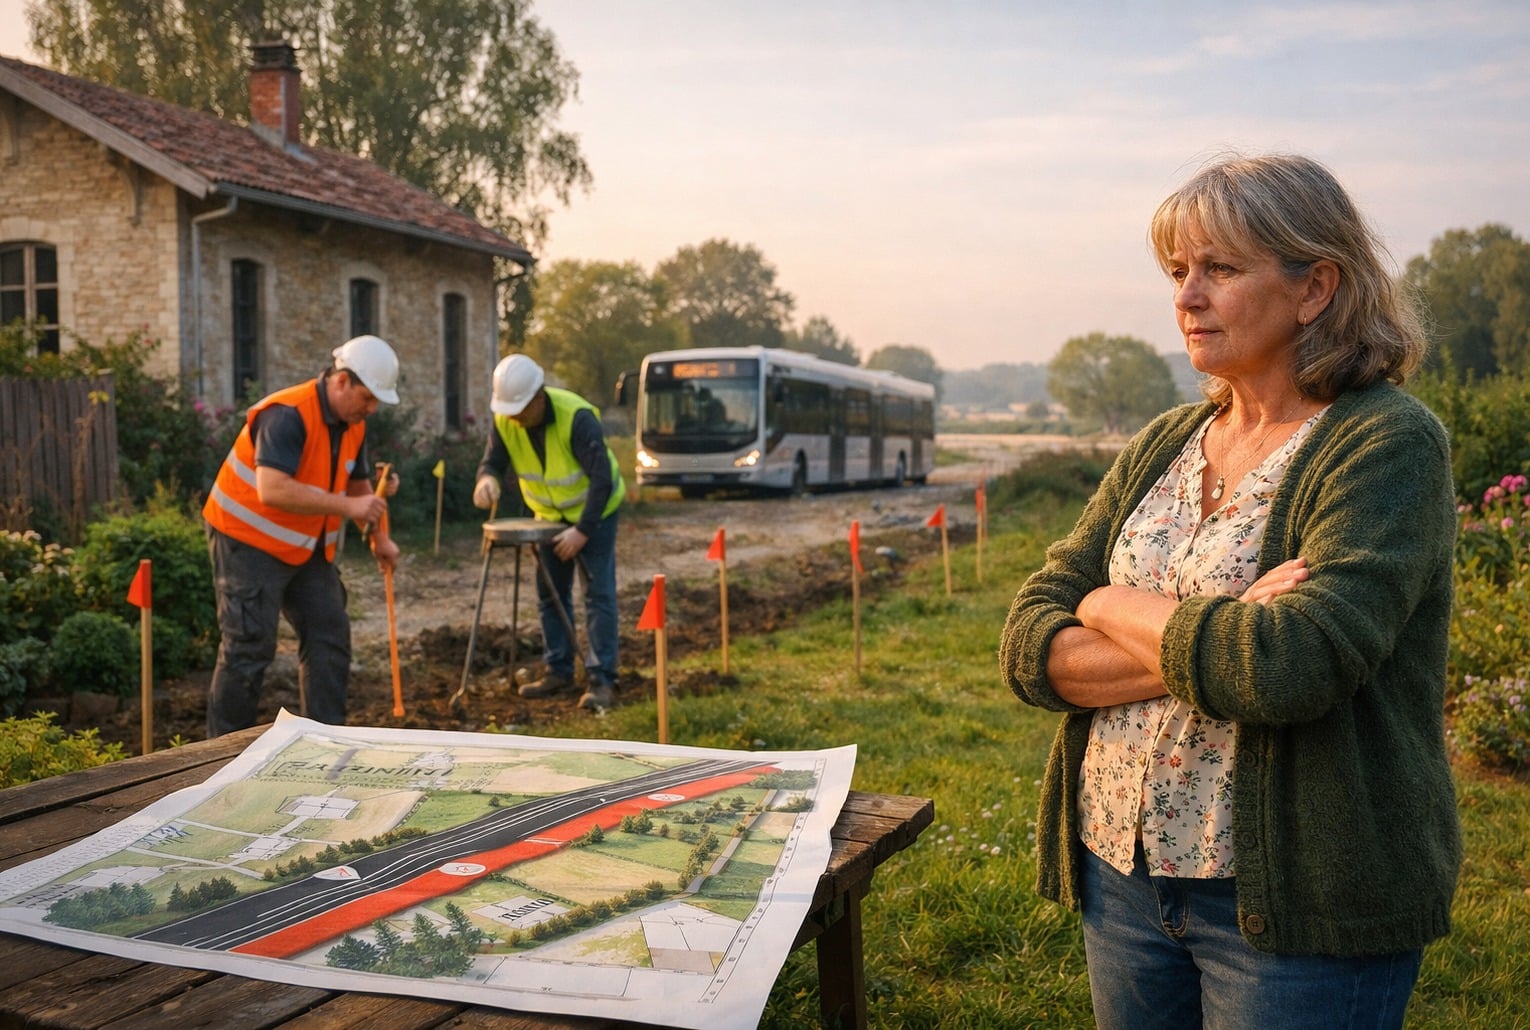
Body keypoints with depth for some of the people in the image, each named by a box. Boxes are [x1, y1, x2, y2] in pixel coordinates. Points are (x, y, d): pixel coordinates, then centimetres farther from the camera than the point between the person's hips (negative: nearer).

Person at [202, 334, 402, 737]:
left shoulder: (353, 424, 3)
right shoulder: (288, 415, -25)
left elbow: (357, 484, 18)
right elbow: (272, 491, -36)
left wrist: (379, 537, 9)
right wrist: (345, 506, -33)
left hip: (307, 548, 9)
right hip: (249, 542, -9)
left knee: (330, 635, 6)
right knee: (250, 646, -6)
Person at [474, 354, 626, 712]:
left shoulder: (577, 417, -31)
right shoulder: (505, 420, -14)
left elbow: (602, 479, -31)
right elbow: (492, 461, -6)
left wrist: (583, 530, -33)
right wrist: (487, 479, -31)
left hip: (594, 511, -6)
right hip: (549, 514, 6)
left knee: (599, 594, -10)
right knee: (550, 594, 8)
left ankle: (602, 680, -10)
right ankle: (558, 673, 18)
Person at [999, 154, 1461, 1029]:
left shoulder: (1389, 444, -12)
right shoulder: (1161, 446, 6)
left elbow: (1290, 669, -27)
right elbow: (1028, 646, -2)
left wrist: (1113, 607, -11)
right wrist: (1210, 640, -18)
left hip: (1295, 905, -5)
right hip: (1121, 874, 6)